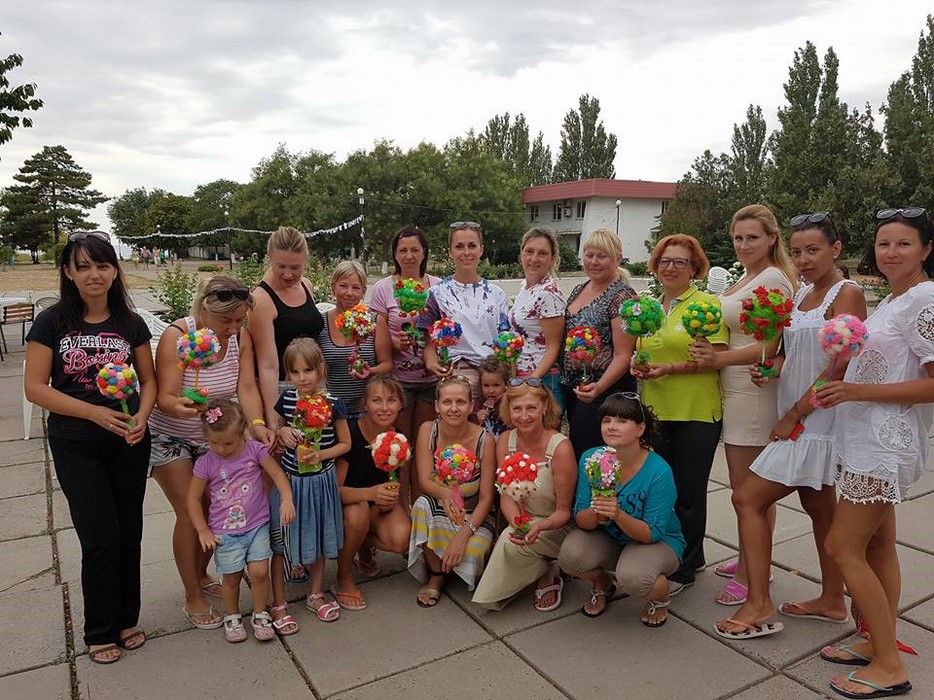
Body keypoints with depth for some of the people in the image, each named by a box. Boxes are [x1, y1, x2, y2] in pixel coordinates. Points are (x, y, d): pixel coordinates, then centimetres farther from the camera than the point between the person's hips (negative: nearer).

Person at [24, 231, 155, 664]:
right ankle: (100, 631, 23)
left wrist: (141, 417, -13)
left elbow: (149, 380, 6)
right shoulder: (52, 322, -6)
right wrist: (95, 413, -19)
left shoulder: (130, 323, 0)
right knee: (101, 538, -1)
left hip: (128, 442, 2)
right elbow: (35, 388, -9)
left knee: (129, 534, 11)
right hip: (76, 447, -2)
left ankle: (126, 619, 32)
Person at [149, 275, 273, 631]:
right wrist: (179, 406, -53)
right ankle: (193, 599, 13)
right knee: (190, 514, -4)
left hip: (213, 438, 4)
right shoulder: (176, 337, -26)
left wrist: (257, 423, -38)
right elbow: (165, 397, -30)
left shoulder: (240, 337, -14)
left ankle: (201, 575, 34)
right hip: (170, 438, -4)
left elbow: (247, 387, -20)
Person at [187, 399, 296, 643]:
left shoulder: (255, 450, -7)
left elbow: (277, 473, -7)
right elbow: (193, 499, 1)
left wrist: (286, 500, -21)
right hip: (225, 533, 0)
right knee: (231, 577, 4)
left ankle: (260, 615, 17)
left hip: (257, 526, 0)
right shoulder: (205, 463, -6)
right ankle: (232, 617, 30)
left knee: (260, 571, -6)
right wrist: (203, 531, -2)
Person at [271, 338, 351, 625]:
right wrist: (282, 432, -10)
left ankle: (315, 595, 35)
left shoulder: (332, 403, -11)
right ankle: (278, 605, 21)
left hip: (320, 480, -1)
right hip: (289, 479, 1)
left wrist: (321, 455, -19)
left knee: (318, 538, 15)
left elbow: (345, 443, -3)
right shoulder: (287, 399, -4)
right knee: (281, 542, 5)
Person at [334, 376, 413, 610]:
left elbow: (397, 485, 7)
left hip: (380, 504, 3)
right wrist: (370, 493, -40)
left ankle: (366, 544, 13)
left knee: (402, 540, -25)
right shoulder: (349, 433, -23)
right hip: (346, 501, -3)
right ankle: (344, 580, -11)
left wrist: (391, 497, -16)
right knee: (358, 511, -37)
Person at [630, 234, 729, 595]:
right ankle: (690, 556, 32)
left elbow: (717, 357, -14)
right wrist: (637, 367, 0)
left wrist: (671, 368, -20)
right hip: (655, 411, 6)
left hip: (696, 414, -6)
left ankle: (684, 568, 21)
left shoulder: (707, 304, -5)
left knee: (687, 492, 4)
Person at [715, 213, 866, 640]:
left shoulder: (847, 294, -13)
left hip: (816, 423, -9)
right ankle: (832, 601, 33)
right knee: (820, 508, 18)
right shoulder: (801, 296, 12)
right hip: (800, 422, 9)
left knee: (747, 499, -8)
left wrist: (794, 414, -16)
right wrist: (770, 369, -2)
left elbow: (840, 367, -19)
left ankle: (758, 605, 1)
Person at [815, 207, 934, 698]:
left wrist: (860, 391, -22)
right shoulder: (891, 301, 14)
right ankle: (879, 644, 27)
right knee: (877, 547, 15)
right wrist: (842, 385, 7)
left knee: (843, 548, -5)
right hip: (866, 441, 9)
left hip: (885, 446, -9)